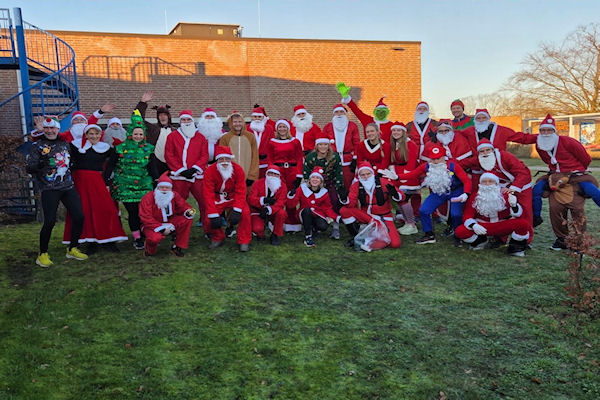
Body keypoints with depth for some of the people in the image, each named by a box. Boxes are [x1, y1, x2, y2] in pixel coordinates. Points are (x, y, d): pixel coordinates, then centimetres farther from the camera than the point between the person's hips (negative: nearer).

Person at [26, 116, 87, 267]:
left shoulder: (65, 144, 16)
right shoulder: (37, 146, 1)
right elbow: (29, 168, -7)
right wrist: (40, 164, -23)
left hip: (68, 186, 5)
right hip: (49, 189, -5)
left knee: (79, 216, -2)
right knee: (50, 221, -12)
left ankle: (72, 249, 15)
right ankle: (43, 254, 5)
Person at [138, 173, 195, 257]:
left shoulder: (174, 195, -2)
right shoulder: (148, 198, -15)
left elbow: (183, 206, 5)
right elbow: (146, 218, -19)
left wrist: (188, 211, -22)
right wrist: (161, 228, -26)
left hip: (170, 223, 5)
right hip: (153, 226, -4)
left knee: (188, 219, -19)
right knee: (155, 238, -38)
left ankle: (177, 247, -6)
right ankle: (150, 250, 4)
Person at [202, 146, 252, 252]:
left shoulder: (238, 169, -16)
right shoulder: (210, 171, -17)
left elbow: (240, 192, -18)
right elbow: (209, 195, -18)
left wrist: (236, 211, -30)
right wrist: (213, 215, -26)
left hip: (234, 198, 0)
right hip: (217, 200, 1)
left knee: (245, 213, -26)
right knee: (207, 220, -17)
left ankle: (244, 241, -9)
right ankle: (218, 238, 14)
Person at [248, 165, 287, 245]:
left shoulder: (282, 186, -6)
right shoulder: (258, 183, -8)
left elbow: (280, 203, -17)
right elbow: (251, 199, -17)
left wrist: (268, 209, -36)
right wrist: (263, 200, -37)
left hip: (273, 213, 2)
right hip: (258, 212, -1)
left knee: (281, 213, -32)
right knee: (257, 228, -29)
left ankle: (276, 235, -8)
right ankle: (260, 234, 12)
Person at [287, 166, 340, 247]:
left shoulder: (324, 192, -3)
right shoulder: (302, 189, -8)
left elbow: (327, 208, 3)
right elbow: (291, 205, -11)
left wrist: (337, 217, -12)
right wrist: (291, 195, -31)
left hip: (318, 215, 1)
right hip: (305, 215, -1)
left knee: (323, 227, -30)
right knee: (307, 210, -35)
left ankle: (313, 230, 9)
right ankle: (308, 236, -22)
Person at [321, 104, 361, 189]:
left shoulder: (353, 126, 8)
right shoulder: (327, 127, 10)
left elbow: (357, 144, 6)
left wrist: (355, 160, 0)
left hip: (348, 163, -1)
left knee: (348, 185, 0)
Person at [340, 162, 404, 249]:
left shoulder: (383, 182, -14)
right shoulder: (356, 186, -7)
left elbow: (401, 197, -14)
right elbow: (351, 204, -17)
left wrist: (394, 194, -37)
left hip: (384, 218, -2)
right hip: (366, 216, 2)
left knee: (395, 244, -21)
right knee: (344, 211, -21)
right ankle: (355, 236, -5)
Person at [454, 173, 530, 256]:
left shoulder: (505, 195, -6)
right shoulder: (475, 197, -4)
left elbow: (518, 215, -9)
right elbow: (467, 215, -6)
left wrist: (514, 206, -32)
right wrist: (473, 225, -29)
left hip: (503, 227, 0)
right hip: (482, 228, 1)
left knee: (524, 223, -29)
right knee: (459, 231, -24)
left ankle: (516, 246, 1)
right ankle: (479, 240, 9)